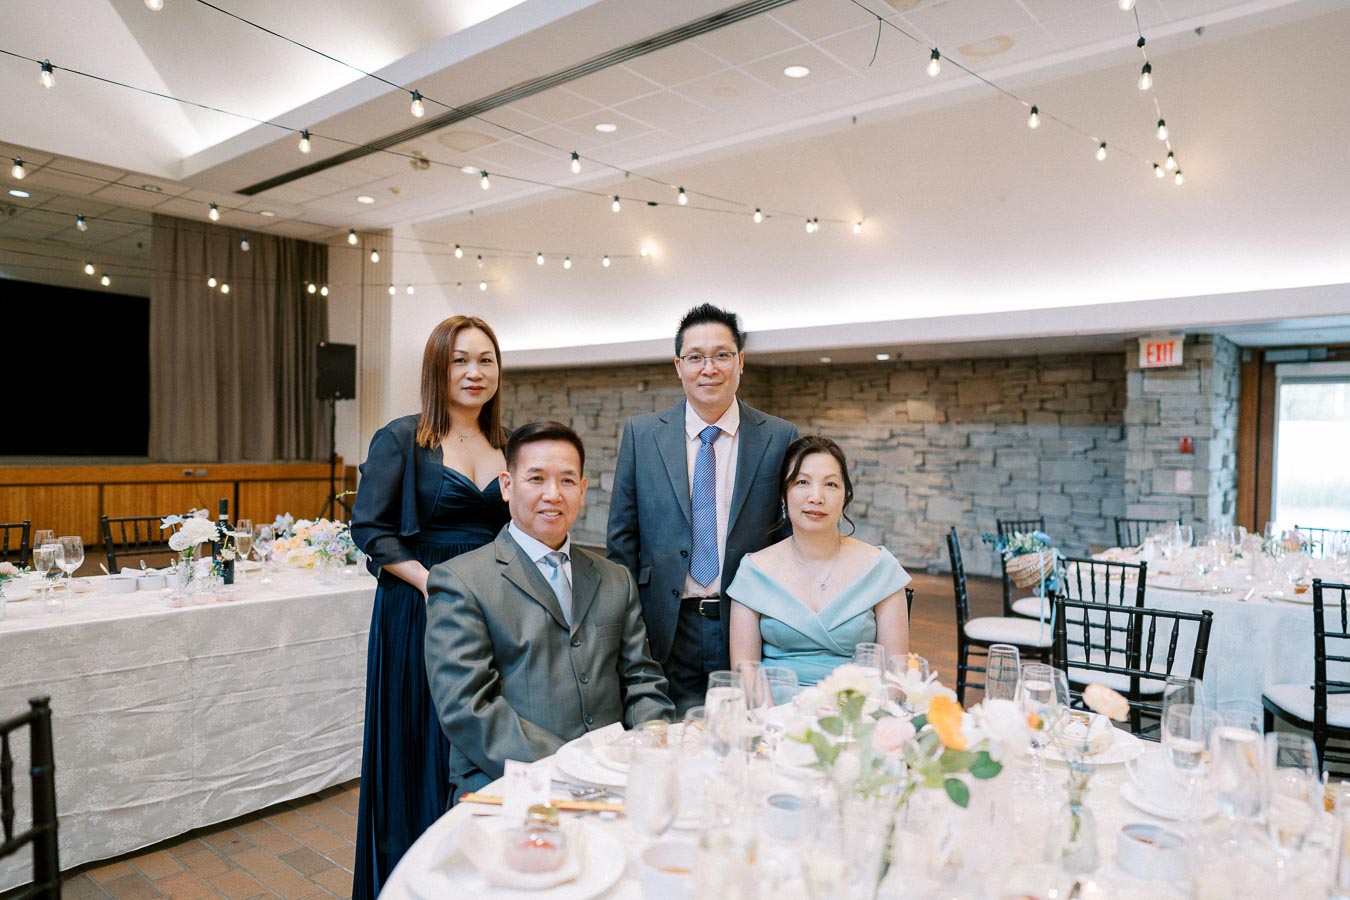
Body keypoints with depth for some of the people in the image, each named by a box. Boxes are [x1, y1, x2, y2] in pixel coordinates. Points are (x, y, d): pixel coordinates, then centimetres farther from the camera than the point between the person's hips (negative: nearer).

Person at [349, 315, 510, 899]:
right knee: (421, 747, 6)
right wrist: (429, 579, -18)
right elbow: (369, 528, -7)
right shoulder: (401, 439, -3)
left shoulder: (507, 446, 9)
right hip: (419, 612, -3)